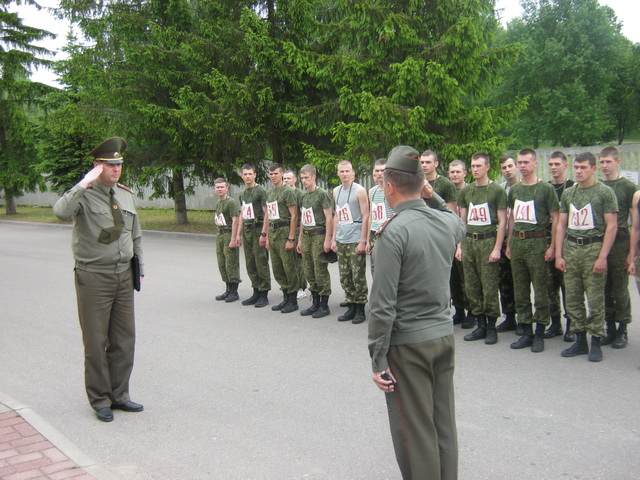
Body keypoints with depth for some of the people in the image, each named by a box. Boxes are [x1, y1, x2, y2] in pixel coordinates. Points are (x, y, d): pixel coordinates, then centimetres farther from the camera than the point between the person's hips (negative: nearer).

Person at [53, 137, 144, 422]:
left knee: (125, 339, 11)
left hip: (124, 276, 6)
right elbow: (61, 212, -33)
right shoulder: (84, 195, -10)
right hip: (94, 277, -6)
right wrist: (85, 184, -31)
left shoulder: (126, 194, 8)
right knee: (96, 342, 4)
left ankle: (119, 395, 24)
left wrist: (140, 266, 17)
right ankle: (100, 400, 17)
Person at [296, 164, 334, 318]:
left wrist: (327, 240, -16)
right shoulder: (304, 196, 15)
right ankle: (315, 303, 20)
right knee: (309, 272, 10)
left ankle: (324, 305, 3)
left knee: (321, 272, -4)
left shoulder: (322, 194, -7)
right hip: (306, 237, 8)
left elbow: (329, 218, -11)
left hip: (319, 236, -8)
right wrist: (300, 240, 18)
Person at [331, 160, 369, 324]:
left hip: (356, 241, -6)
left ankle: (360, 309, 8)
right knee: (344, 278, 9)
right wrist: (334, 238, 13)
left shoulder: (359, 190, -7)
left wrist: (362, 241, -13)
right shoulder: (336, 191, 12)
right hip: (341, 241, 6)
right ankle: (351, 307, 18)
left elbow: (365, 217, -8)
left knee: (358, 278, -2)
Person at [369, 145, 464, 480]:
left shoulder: (393, 232, -18)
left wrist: (378, 359, -13)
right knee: (443, 425, 16)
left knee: (415, 432, 4)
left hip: (408, 343, -7)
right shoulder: (449, 222, 1)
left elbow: (383, 304, -20)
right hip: (444, 335, 7)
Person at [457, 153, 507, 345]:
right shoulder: (466, 191, 12)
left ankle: (492, 327, 9)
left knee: (489, 287, -3)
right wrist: (460, 246, 9)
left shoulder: (497, 190, -2)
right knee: (471, 287, 7)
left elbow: (502, 222, -4)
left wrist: (497, 248, -11)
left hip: (488, 241, -5)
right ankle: (480, 325, 17)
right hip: (469, 241, 5)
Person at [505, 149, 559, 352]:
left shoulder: (546, 188, -4)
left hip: (537, 242, -6)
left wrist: (552, 246, -11)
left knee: (540, 291, -1)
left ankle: (539, 335, 7)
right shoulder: (514, 189, 12)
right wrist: (509, 244, 14)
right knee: (520, 291, 9)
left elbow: (555, 219, -5)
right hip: (517, 242, 6)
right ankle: (526, 333, 18)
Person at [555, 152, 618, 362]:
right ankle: (580, 341, 19)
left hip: (593, 247, -5)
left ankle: (596, 343, 9)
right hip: (571, 248, 5)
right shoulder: (568, 193, 12)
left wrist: (602, 257, -14)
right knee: (572, 299, 8)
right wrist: (558, 255, 6)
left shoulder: (605, 192, -3)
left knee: (595, 299, -2)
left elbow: (611, 226, -7)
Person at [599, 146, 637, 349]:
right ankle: (610, 328, 19)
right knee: (605, 290, 9)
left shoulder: (628, 187, -1)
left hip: (619, 243, -4)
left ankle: (622, 331, 11)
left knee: (620, 290, 1)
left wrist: (632, 250, -9)